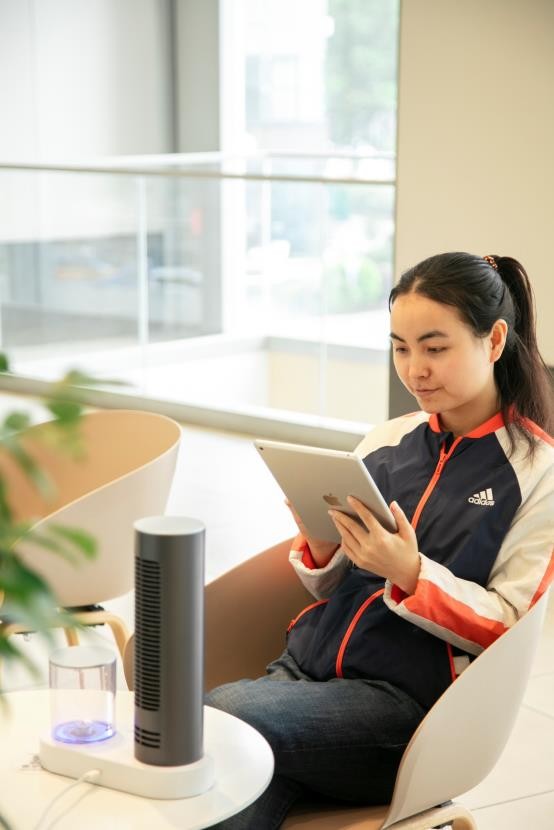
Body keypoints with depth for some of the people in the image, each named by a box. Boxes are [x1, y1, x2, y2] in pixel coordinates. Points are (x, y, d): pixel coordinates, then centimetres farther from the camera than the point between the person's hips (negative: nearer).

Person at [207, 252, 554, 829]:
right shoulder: (387, 440, 12)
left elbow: (507, 625, -5)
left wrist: (410, 573, -21)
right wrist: (319, 548, -4)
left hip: (408, 697, -4)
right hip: (308, 663, 4)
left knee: (218, 717, -26)